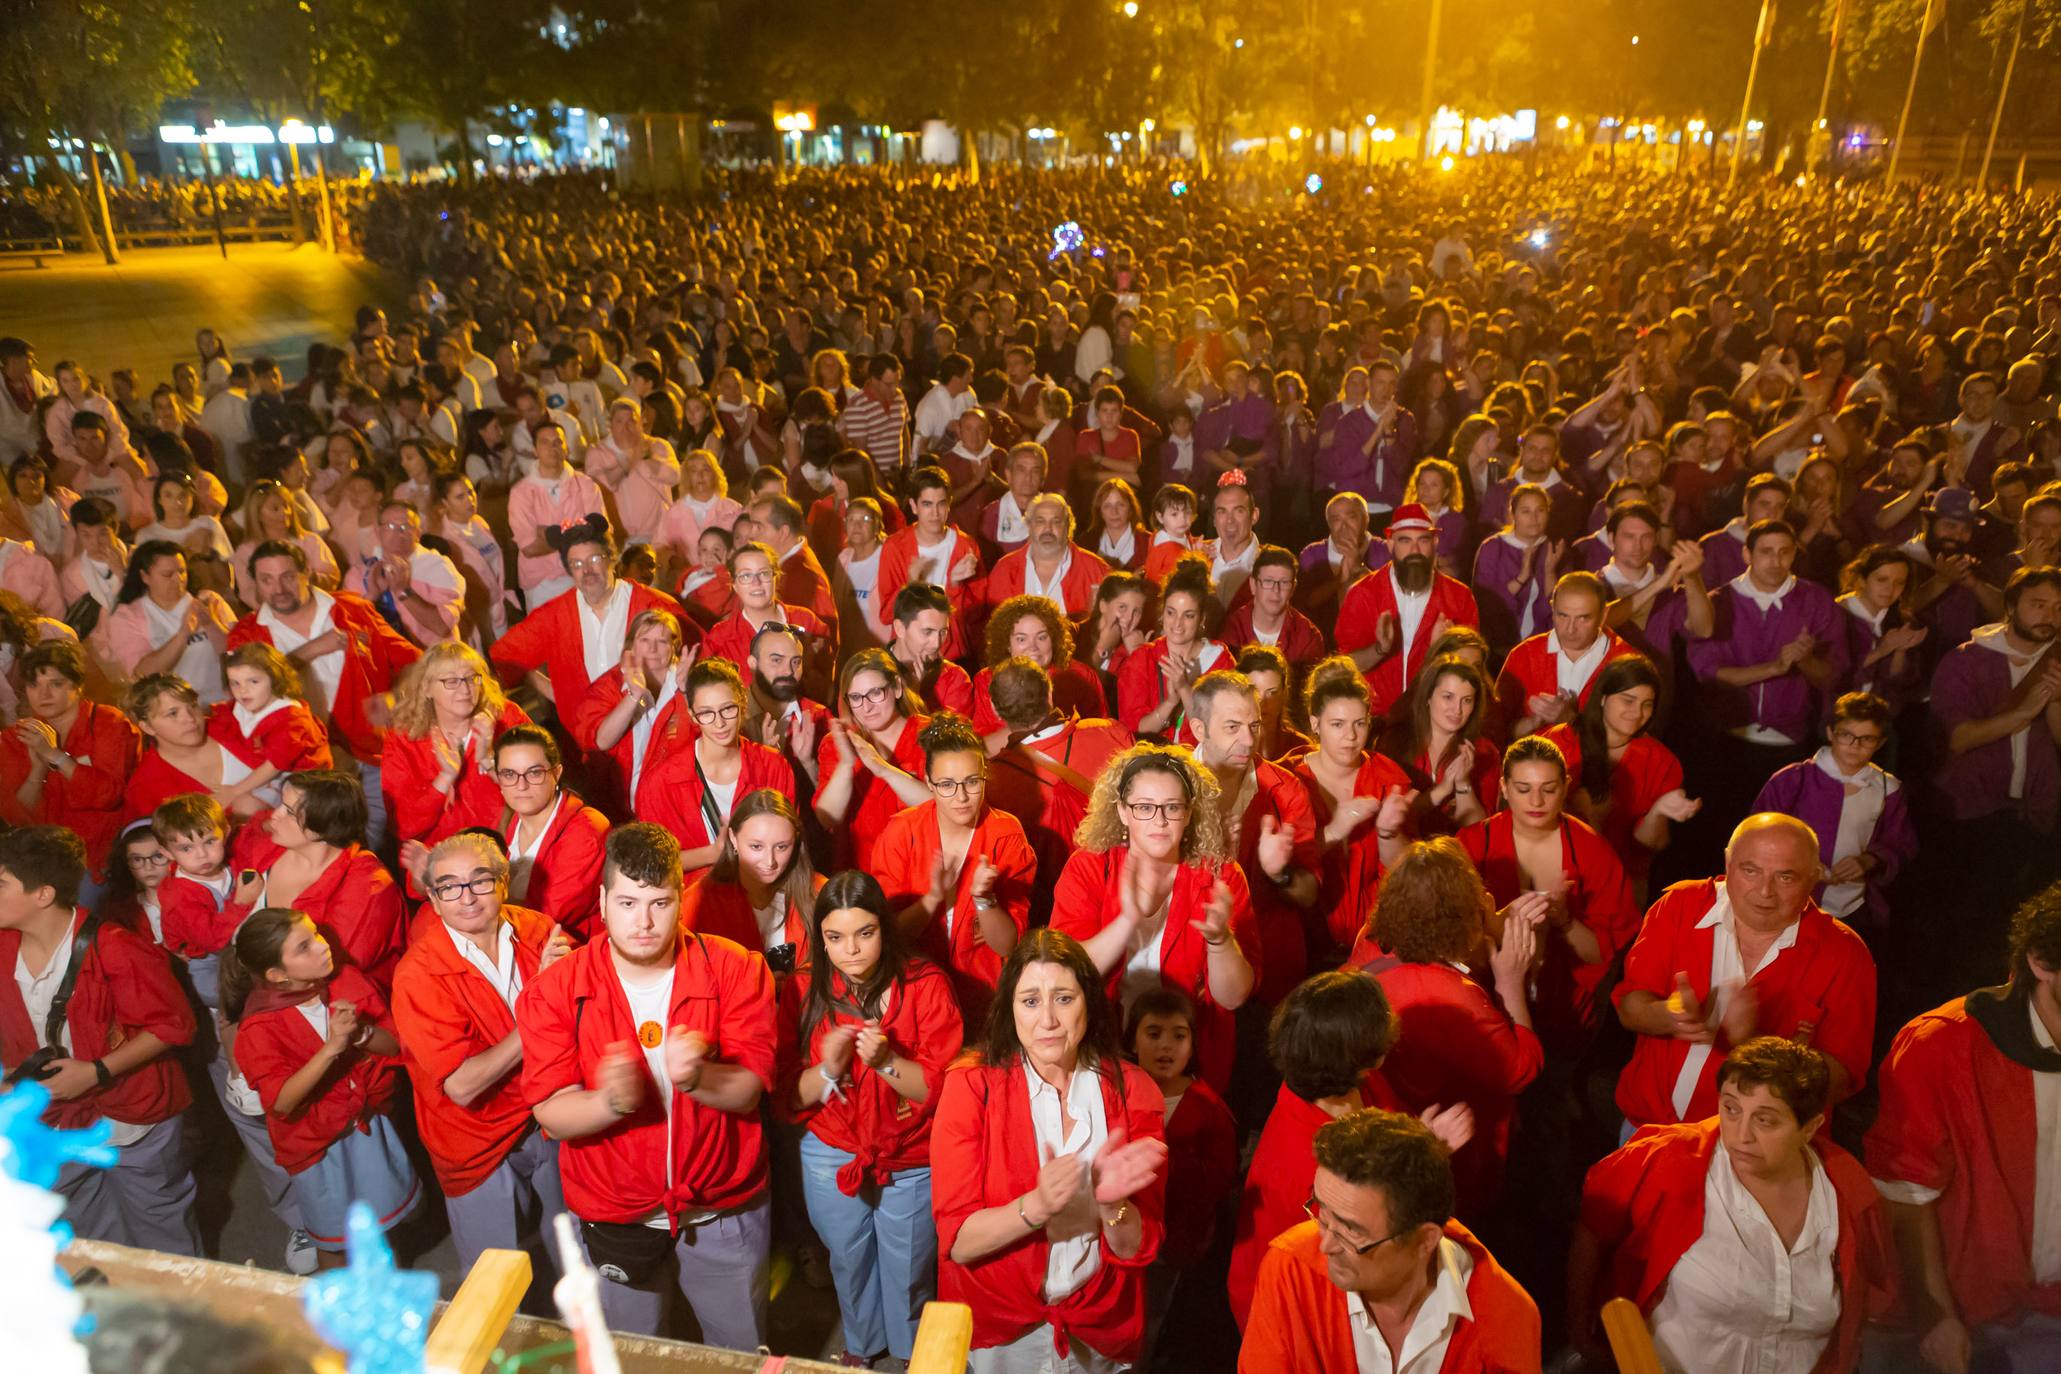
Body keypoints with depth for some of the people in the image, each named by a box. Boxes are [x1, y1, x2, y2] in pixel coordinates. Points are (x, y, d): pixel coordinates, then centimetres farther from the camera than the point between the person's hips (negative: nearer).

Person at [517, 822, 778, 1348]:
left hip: (724, 1205, 0)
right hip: (613, 1214, 0)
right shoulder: (555, 990, -13)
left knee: (743, 1354, 22)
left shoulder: (735, 970, -15)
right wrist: (611, 1101, -38)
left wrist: (699, 1077, -40)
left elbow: (748, 1089, -19)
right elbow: (552, 1115, -17)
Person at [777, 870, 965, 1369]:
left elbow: (942, 1087, -18)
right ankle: (860, 1346, 54)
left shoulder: (925, 984, -17)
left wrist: (886, 1062, -34)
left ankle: (912, 1354, 48)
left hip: (912, 1164, -2)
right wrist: (828, 1069, -29)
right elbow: (788, 1097, -10)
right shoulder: (802, 990, -11)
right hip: (830, 1159, 2)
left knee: (908, 1272, 18)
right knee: (850, 1265, 25)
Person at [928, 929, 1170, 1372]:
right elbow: (957, 1241, -19)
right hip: (994, 1330, -1)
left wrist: (1112, 1202, -32)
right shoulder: (970, 1085, -16)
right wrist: (1036, 1206, -35)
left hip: (1099, 1331, 1)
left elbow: (1138, 1250, -12)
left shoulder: (1131, 1091, -12)